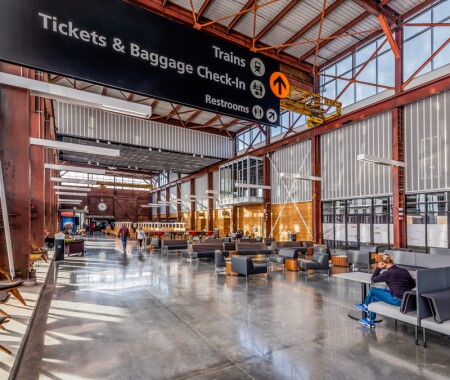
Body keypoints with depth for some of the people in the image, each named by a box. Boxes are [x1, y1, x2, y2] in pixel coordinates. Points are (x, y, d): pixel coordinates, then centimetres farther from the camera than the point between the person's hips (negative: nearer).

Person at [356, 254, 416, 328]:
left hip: (397, 300, -8)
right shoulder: (404, 270, 6)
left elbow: (373, 279, 0)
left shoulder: (388, 273, -14)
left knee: (373, 290, 8)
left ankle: (365, 306, 34)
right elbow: (413, 284, 13)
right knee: (375, 297, 19)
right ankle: (371, 321, 26)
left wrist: (378, 268, -2)